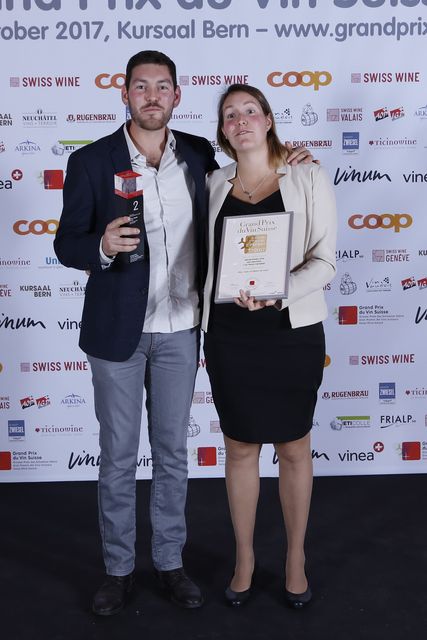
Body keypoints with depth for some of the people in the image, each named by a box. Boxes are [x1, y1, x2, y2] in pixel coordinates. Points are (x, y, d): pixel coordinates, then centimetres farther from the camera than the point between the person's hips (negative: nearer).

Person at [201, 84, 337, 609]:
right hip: (229, 334, 2)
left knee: (293, 448, 10)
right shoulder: (214, 184, 7)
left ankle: (295, 558, 29)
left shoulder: (307, 178, -2)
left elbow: (324, 260, -8)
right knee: (240, 448, 11)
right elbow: (204, 257, 12)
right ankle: (244, 558, 29)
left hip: (292, 332, -2)